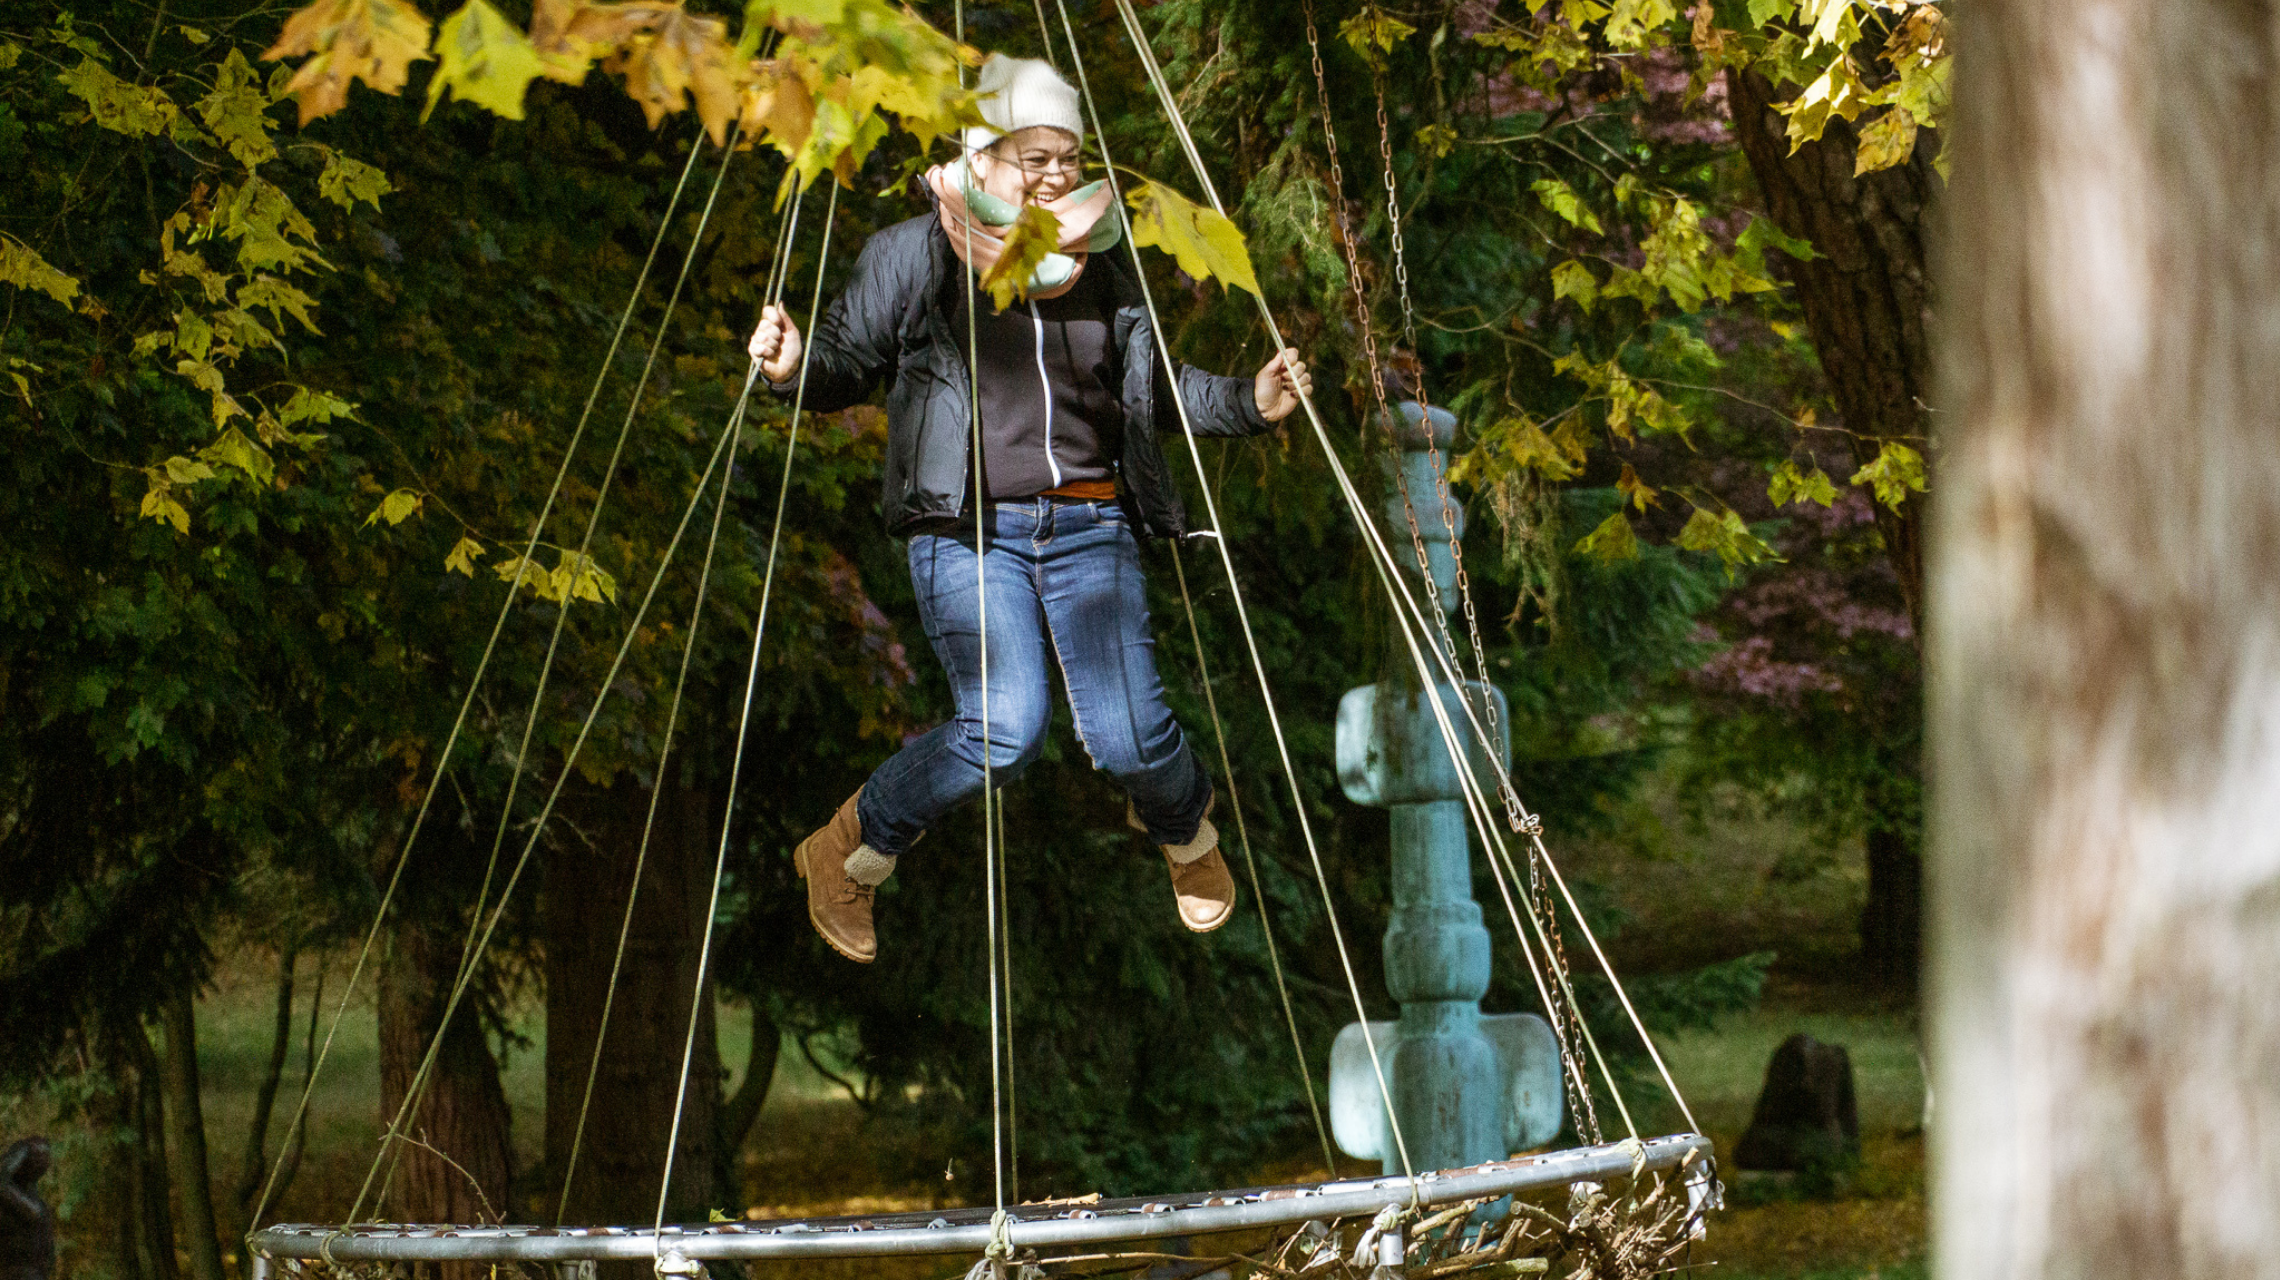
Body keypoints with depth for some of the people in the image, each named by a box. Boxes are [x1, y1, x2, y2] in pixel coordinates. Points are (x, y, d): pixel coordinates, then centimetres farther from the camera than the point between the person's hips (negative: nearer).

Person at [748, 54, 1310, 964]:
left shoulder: (1100, 263, 10)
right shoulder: (915, 256, -1)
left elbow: (1151, 388, 21)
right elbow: (846, 366, 4)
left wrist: (1247, 404, 7)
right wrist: (791, 366, -18)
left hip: (1091, 527, 3)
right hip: (965, 527, -3)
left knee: (1128, 735, -9)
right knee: (1004, 727, -21)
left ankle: (1183, 830, 30)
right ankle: (849, 854, 5)